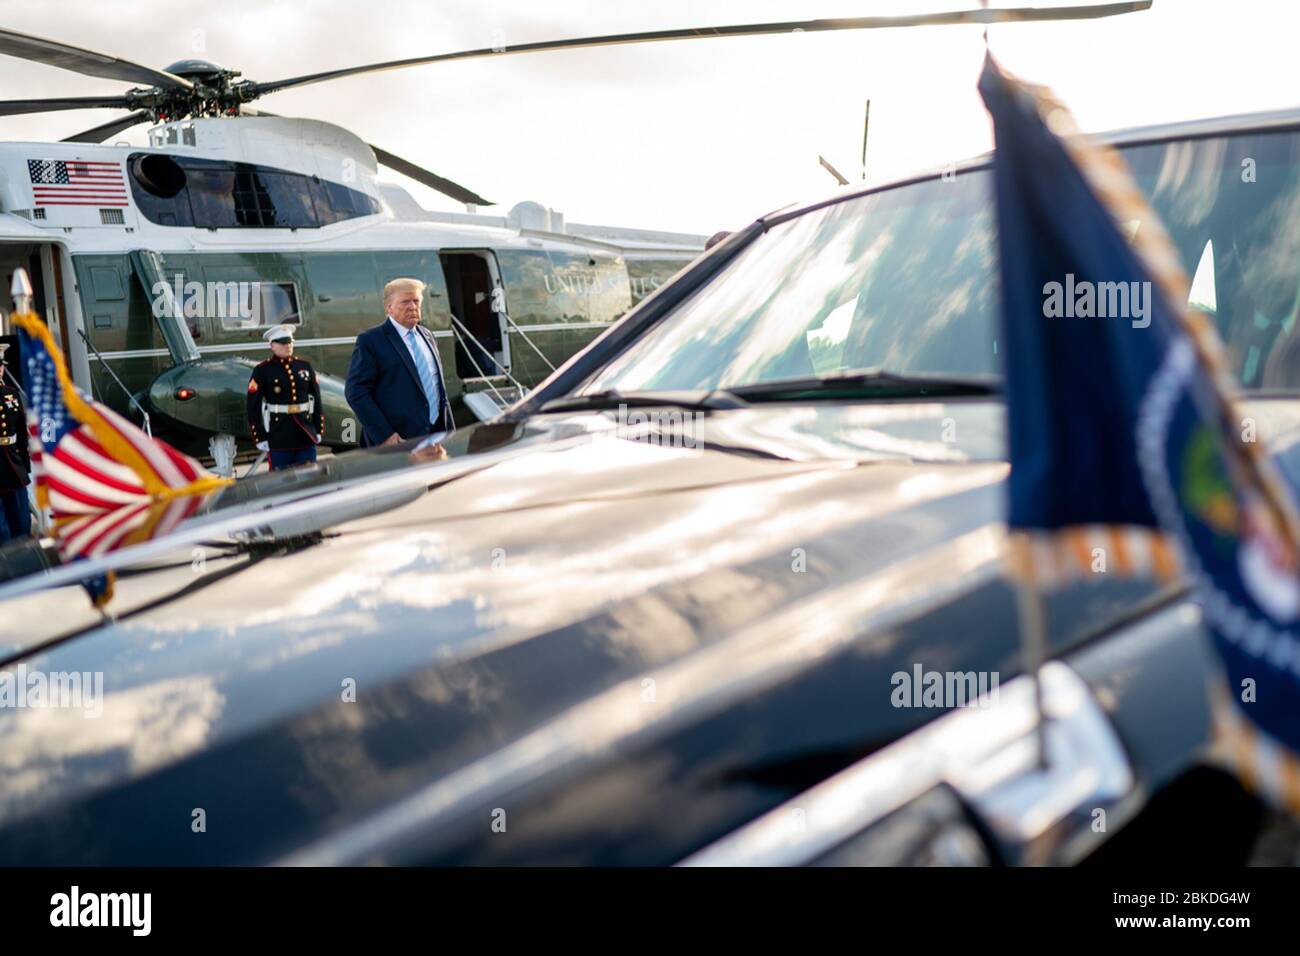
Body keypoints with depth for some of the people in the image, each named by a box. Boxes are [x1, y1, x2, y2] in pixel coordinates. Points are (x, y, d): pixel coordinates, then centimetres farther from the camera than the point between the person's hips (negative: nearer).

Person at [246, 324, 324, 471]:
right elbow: (253, 407, -3)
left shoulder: (305, 366, 10)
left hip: (306, 435, 4)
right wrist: (260, 437, -7)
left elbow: (317, 400, 14)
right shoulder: (262, 371, -2)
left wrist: (319, 430, 11)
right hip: (279, 437, -4)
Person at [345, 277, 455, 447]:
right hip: (397, 442, -6)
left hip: (437, 435, 6)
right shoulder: (370, 340, -3)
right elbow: (356, 392, -9)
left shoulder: (427, 336, 18)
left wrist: (450, 430, 16)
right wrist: (384, 435, -16)